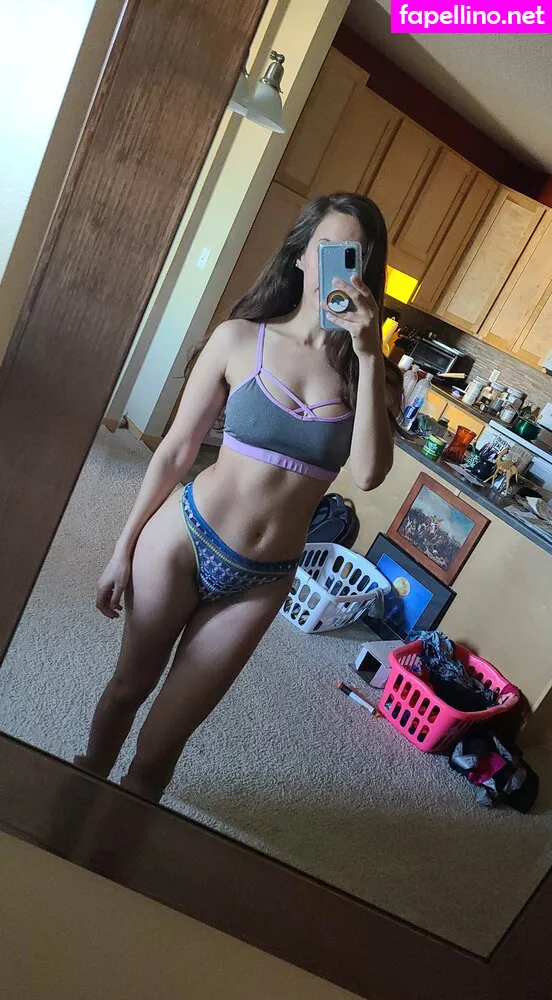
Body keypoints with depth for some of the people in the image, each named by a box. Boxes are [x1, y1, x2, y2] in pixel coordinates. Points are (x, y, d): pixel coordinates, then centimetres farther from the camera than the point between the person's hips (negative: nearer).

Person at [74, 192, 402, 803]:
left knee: (166, 736, 15)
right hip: (183, 540, 0)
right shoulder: (240, 339, -6)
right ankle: (87, 782, 53)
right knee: (129, 686, 21)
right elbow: (176, 451, -2)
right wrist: (124, 549, 2)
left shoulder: (369, 371, -3)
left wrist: (369, 356, -22)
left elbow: (368, 474, -18)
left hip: (262, 582, 1)